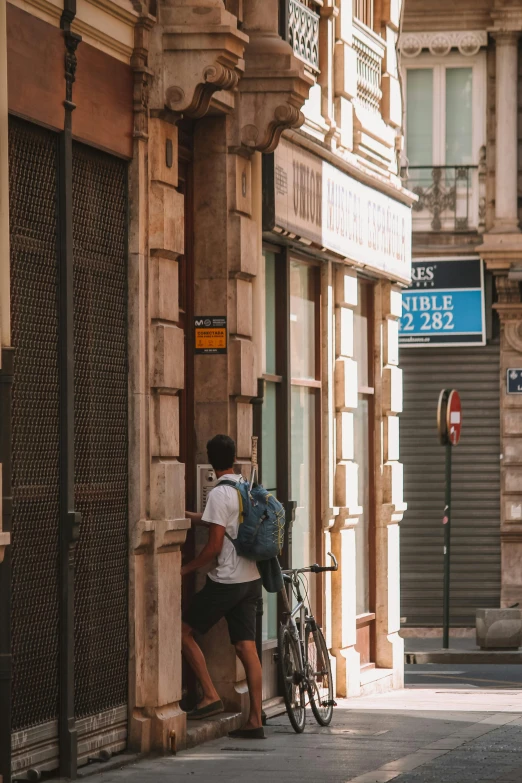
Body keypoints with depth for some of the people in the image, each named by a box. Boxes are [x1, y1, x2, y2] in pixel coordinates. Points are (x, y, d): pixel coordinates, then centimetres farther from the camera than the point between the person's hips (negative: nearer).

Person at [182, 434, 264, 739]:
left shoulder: (219, 494, -14)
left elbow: (214, 546, -16)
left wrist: (186, 569, -4)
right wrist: (189, 515, 34)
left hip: (227, 581, -8)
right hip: (252, 578, 8)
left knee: (185, 632, 6)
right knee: (247, 647, 5)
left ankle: (211, 696, 0)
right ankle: (255, 722, 1)